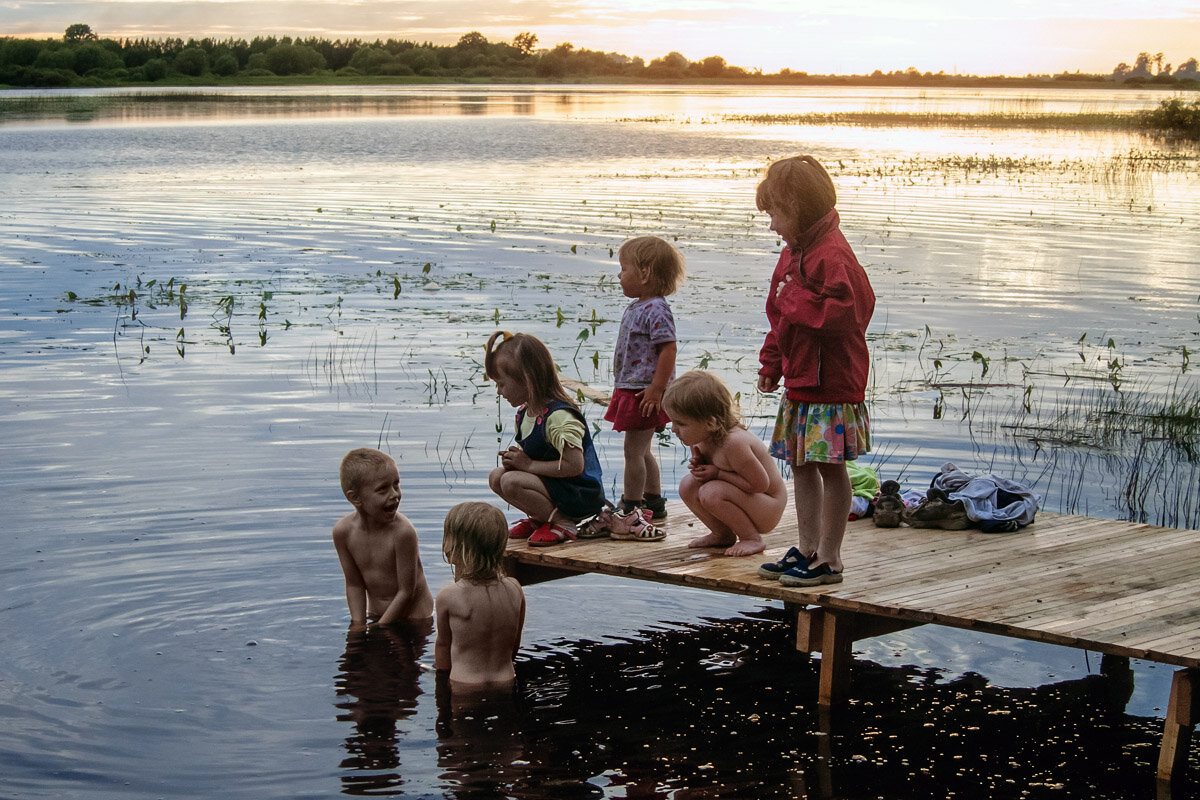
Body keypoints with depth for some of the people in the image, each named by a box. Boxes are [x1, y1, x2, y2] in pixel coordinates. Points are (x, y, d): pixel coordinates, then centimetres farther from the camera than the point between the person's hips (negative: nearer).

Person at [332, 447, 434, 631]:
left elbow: (406, 591, -21)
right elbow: (354, 585, -3)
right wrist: (358, 625, -12)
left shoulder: (403, 532, -27)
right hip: (375, 614, 5)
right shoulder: (343, 531, -13)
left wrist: (379, 626, -17)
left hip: (414, 617, -4)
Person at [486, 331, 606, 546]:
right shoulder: (523, 413, 7)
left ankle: (562, 522, -11)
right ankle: (539, 518, 11)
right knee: (496, 477, 5)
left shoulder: (559, 416, -24)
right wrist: (516, 458, -5)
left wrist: (528, 464, -22)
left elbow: (574, 465, -29)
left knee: (511, 482, -26)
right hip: (554, 486, 10)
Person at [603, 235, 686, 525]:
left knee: (634, 450, -5)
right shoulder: (635, 308, 13)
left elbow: (668, 350, -23)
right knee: (643, 451, 18)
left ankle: (630, 509, 2)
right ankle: (654, 505, 28)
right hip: (630, 390, 10)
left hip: (645, 393, -10)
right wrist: (622, 390, 23)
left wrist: (657, 389, -25)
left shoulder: (656, 310, -18)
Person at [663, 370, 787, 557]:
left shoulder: (733, 443, -32)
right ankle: (723, 534, 14)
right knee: (688, 485, -3)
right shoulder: (702, 437, -5)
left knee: (711, 493, -29)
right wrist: (699, 464, -15)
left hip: (769, 509, -9)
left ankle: (752, 539, -9)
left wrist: (717, 473, -25)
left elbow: (760, 484, -28)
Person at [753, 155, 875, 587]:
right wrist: (771, 364, 17)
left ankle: (828, 559, 5)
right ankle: (807, 548, 25)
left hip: (831, 384, -10)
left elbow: (842, 312, -28)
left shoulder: (833, 255, -18)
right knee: (801, 465, 15)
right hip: (799, 382, 10)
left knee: (830, 467, -2)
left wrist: (794, 299, -18)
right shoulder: (793, 251, 13)